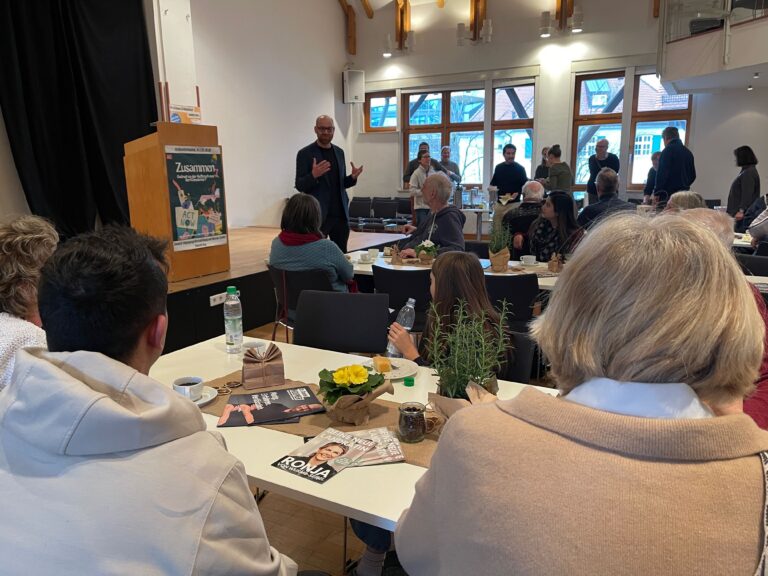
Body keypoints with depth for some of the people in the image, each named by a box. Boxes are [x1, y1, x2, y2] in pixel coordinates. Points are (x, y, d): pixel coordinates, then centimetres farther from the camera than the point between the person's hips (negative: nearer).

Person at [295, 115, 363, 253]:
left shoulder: (339, 152, 13)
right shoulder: (305, 153, -4)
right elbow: (299, 185, -6)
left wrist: (353, 177, -3)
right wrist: (313, 175, -25)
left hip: (340, 214, 5)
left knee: (342, 254, 9)